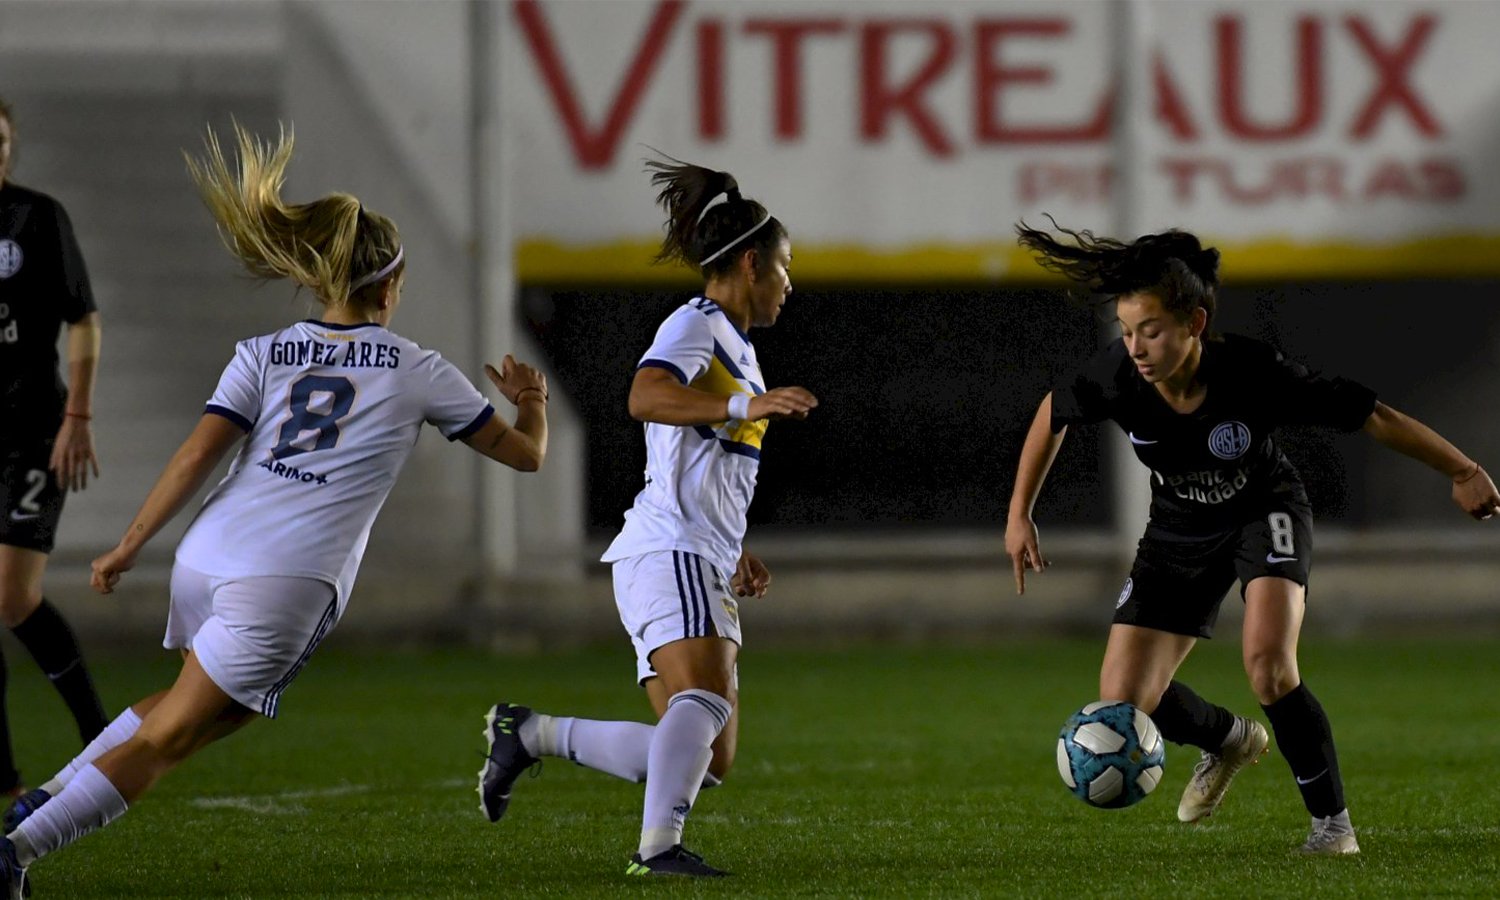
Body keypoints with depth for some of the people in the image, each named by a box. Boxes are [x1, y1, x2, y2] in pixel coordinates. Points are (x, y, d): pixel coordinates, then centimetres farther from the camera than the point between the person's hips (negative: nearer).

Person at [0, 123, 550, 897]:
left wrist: (129, 546, 5)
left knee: (217, 708, 30)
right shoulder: (417, 372, 7)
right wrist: (532, 403, 38)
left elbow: (198, 455, 0)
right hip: (287, 585, -5)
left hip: (205, 560, 5)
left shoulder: (264, 355, 13)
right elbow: (524, 454, 17)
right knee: (166, 738, -2)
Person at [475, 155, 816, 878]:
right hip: (668, 553, -10)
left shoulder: (732, 343, 25)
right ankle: (658, 847, -42)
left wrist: (736, 553, 33)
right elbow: (647, 397, -27)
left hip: (703, 570, 10)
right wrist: (745, 404, -38)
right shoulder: (693, 326, -4)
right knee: (703, 701, -31)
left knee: (705, 763, 3)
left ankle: (528, 733, 12)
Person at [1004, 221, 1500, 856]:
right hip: (1179, 529, 4)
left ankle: (1331, 822, -10)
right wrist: (1019, 516, 0)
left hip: (1264, 511, -4)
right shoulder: (1117, 376, -26)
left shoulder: (1251, 373, -33)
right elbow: (1052, 416, -4)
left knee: (1268, 666, -30)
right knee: (1123, 706, -5)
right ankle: (1228, 740, 30)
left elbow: (1372, 416, -24)